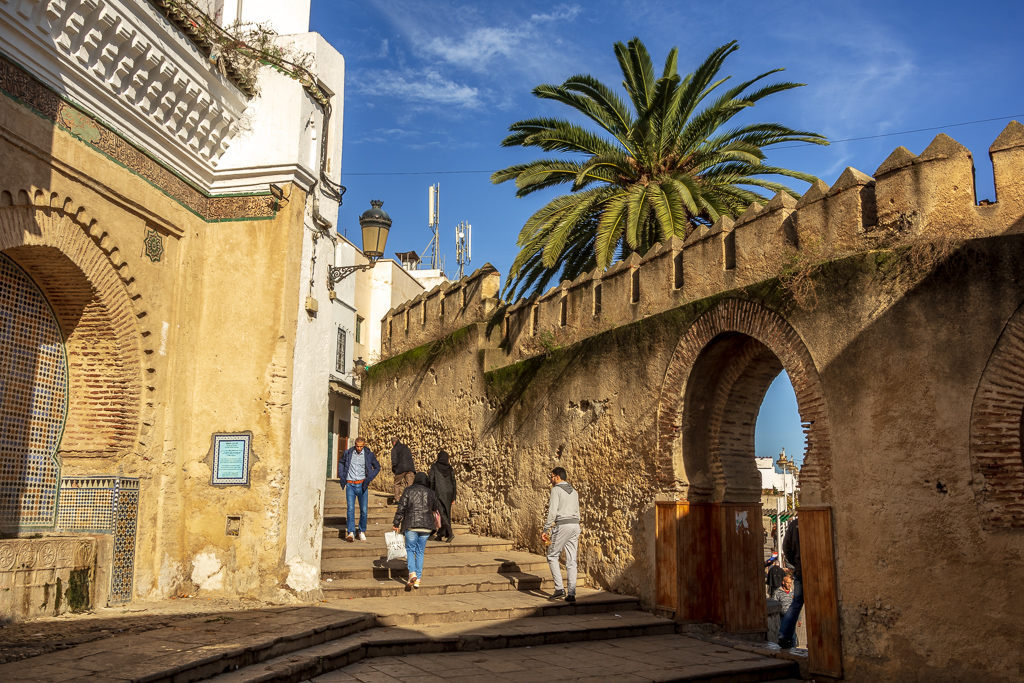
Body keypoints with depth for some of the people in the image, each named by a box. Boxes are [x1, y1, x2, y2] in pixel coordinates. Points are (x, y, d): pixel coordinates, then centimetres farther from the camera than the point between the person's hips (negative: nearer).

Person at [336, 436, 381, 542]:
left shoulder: (369, 454, 1)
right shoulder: (347, 453, 3)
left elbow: (377, 467, 13)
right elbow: (341, 463, 21)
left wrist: (369, 478, 1)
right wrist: (342, 476, 8)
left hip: (362, 485, 0)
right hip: (350, 485, 0)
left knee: (364, 510, 2)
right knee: (350, 509, -10)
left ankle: (362, 531, 17)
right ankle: (350, 532, -10)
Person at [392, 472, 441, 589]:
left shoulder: (408, 491, 1)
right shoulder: (431, 493, 8)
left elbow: (401, 509, -3)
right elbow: (437, 509, 19)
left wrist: (396, 524, 3)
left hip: (411, 525, -2)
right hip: (426, 526, 2)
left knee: (410, 549, 10)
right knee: (420, 551, 10)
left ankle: (412, 572, -11)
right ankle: (418, 579, 8)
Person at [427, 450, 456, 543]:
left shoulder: (434, 466, -4)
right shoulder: (450, 468, 7)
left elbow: (430, 480, -10)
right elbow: (453, 482, 6)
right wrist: (453, 497, 9)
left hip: (439, 492, -4)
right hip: (449, 493, 5)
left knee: (442, 513, -6)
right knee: (446, 512, 13)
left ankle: (450, 533, -21)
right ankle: (441, 534, 20)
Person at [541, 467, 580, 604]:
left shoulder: (556, 490, -5)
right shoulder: (574, 491, 19)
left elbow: (552, 512, -12)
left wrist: (545, 530, -8)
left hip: (562, 525, -7)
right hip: (575, 525, 7)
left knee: (552, 556, 6)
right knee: (571, 560, 6)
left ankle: (559, 588, -2)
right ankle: (571, 594, 4)